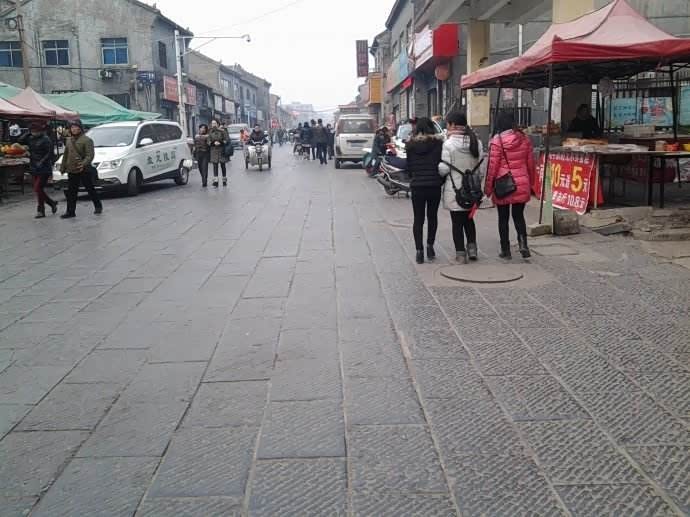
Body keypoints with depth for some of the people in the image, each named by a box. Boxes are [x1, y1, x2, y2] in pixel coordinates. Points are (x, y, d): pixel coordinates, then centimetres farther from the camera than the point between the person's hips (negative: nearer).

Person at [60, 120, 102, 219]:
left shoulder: (87, 140, -7)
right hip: (71, 171, 6)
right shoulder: (68, 140, 16)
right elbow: (65, 155, 23)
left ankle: (98, 206, 23)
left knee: (90, 189, 4)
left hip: (84, 170, -6)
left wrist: (83, 164, -30)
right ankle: (70, 212, 7)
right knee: (71, 192, 4)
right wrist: (62, 167, 18)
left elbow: (90, 155, -15)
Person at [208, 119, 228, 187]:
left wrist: (220, 142, -18)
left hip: (221, 151, -2)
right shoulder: (210, 133, 9)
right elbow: (209, 142, 5)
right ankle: (215, 181, -7)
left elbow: (226, 140, -2)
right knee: (215, 166, -4)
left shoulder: (222, 131, 0)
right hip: (213, 151, 2)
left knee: (223, 166, 4)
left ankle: (224, 181, 15)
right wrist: (214, 143, -14)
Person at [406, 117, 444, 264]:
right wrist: (441, 180, 8)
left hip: (417, 186, 1)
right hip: (434, 185, -1)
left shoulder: (410, 144, 1)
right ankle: (430, 246, 14)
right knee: (432, 216, 16)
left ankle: (419, 250, 1)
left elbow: (408, 166, 4)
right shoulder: (438, 142, -5)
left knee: (418, 219, 7)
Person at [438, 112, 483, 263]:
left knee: (457, 222, 5)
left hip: (454, 189, -5)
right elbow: (480, 163, 3)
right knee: (468, 218, 22)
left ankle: (460, 252, 8)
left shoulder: (449, 144, -15)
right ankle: (472, 247, 19)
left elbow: (444, 168, -14)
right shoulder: (476, 142, 1)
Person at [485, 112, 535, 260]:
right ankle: (523, 242, -6)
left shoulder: (497, 141, -11)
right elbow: (531, 163, 9)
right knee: (519, 215, 15)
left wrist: (488, 187, -1)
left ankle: (505, 250, 13)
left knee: (503, 218, 9)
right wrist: (531, 182, 22)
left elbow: (492, 166, -10)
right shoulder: (524, 139, 2)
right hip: (522, 184, 3)